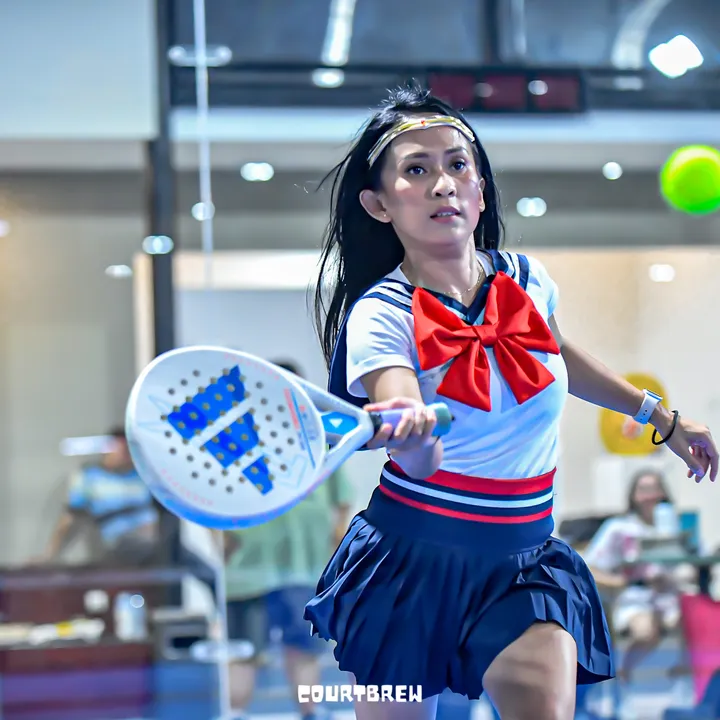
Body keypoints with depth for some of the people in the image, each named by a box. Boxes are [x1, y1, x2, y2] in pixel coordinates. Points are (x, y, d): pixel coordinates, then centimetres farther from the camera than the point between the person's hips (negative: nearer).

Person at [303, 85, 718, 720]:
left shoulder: (528, 281, -2)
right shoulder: (381, 315, -17)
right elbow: (419, 462, -35)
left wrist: (658, 415, 31)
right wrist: (411, 433, -58)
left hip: (524, 566, 3)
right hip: (413, 564, -2)